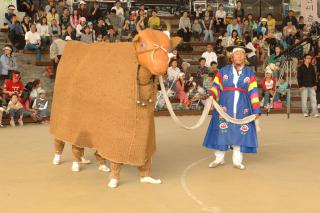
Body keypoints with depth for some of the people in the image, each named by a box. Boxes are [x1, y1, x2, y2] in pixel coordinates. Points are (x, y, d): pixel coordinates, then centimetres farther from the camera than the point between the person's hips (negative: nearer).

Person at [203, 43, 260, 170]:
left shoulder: (250, 73, 6)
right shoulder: (223, 71, 6)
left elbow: (253, 92, 1)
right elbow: (216, 87, 2)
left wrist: (256, 110, -6)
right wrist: (210, 97, -19)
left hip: (242, 109, 0)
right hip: (225, 108, 0)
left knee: (240, 133, 2)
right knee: (221, 131, 2)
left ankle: (237, 161, 13)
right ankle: (219, 158, 16)